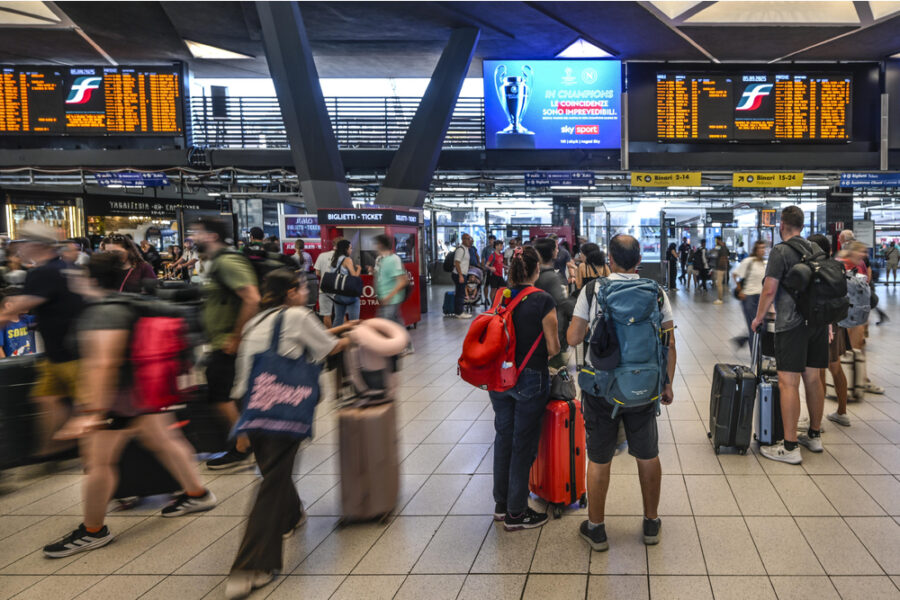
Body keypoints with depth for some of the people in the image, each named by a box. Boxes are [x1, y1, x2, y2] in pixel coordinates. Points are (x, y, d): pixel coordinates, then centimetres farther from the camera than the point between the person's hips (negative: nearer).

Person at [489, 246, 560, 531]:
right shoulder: (543, 301, -15)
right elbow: (553, 347, -10)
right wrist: (547, 355, 11)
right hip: (530, 379, -5)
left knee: (503, 436, 17)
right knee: (523, 443, 6)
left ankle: (501, 504, 29)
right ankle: (516, 513, 15)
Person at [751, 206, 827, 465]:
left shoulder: (780, 251, -8)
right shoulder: (814, 249, 14)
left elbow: (770, 290, -14)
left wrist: (759, 317, -1)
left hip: (792, 324, -8)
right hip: (818, 321, 8)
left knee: (788, 383, -6)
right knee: (812, 379, 16)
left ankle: (790, 447, -6)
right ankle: (814, 436, 28)